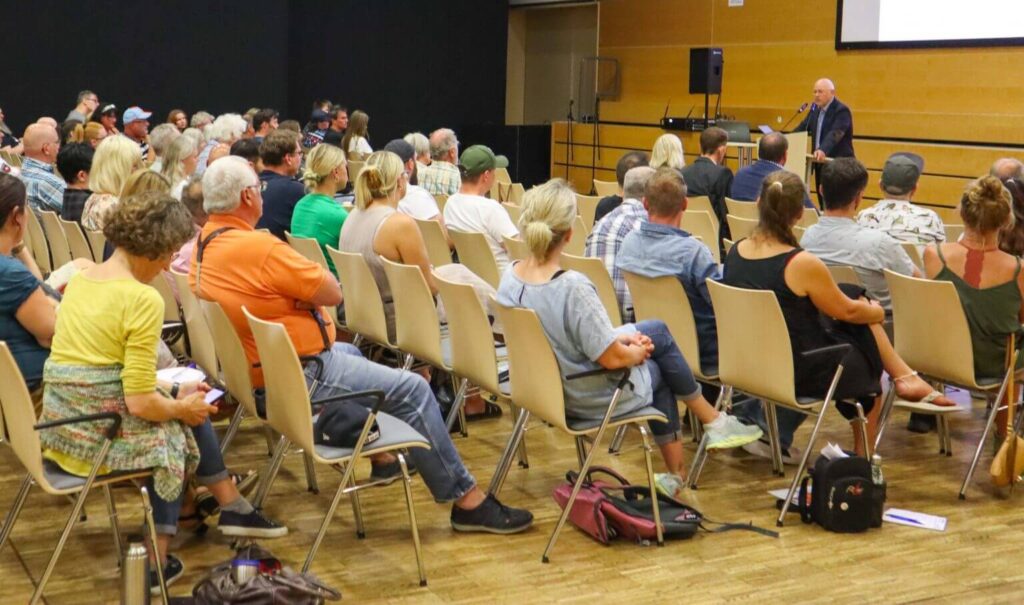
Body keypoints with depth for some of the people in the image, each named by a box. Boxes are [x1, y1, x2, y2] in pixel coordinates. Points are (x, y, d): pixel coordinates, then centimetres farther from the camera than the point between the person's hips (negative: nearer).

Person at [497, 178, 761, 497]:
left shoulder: (510, 276, -9)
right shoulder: (573, 287, -33)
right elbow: (613, 359, -25)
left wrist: (621, 339, 4)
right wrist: (638, 351, -3)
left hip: (546, 386, 7)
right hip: (591, 399, -7)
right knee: (659, 336, 16)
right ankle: (715, 422, 33)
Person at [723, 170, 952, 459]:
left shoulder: (735, 252, -6)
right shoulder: (803, 265, -26)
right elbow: (847, 311, -10)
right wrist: (877, 312, 12)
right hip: (797, 371, -7)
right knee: (866, 370, 21)